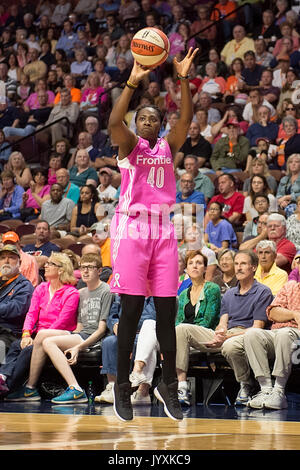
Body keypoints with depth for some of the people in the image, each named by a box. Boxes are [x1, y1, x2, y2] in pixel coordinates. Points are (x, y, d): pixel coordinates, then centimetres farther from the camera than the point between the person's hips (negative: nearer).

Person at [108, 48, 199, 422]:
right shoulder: (129, 144, 5)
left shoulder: (168, 146, 14)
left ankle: (168, 387, 11)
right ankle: (122, 386, 5)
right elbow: (114, 122, -16)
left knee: (167, 312, 3)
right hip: (131, 228, -4)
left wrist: (183, 79, -14)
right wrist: (132, 82, -27)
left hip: (163, 229, 4)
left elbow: (186, 119, -1)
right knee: (131, 311, -4)